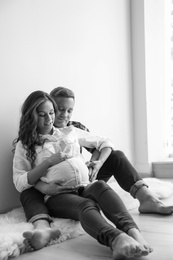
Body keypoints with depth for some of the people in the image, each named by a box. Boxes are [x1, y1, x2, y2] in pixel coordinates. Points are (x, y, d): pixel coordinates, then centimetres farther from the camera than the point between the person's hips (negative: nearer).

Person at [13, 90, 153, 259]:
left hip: (80, 188, 3)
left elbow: (105, 143, 22)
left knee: (100, 186, -33)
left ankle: (132, 232, -57)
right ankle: (117, 239, -66)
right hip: (54, 196, -3)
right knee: (86, 205, -36)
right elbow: (20, 183, -3)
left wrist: (99, 163, 1)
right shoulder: (24, 145, 11)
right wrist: (49, 162, -12)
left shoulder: (68, 132, 20)